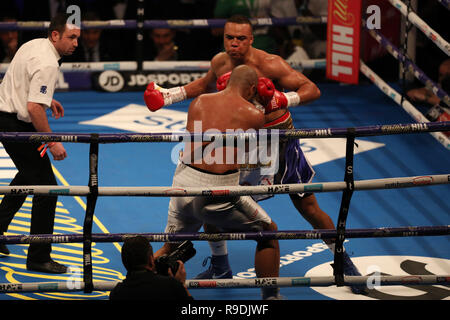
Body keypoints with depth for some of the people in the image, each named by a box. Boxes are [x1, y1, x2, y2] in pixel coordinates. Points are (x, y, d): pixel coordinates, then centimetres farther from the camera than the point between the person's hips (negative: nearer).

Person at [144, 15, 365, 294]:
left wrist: (283, 100, -40)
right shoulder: (220, 63, -7)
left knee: (310, 208, 3)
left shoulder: (269, 64, -23)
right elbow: (205, 84, 18)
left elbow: (312, 90, -23)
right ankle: (220, 269, 17)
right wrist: (169, 95, 11)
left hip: (281, 143, -4)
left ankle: (345, 263, 24)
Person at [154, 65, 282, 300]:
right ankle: (270, 296, 22)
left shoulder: (198, 102, 11)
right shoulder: (253, 115, -1)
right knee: (268, 232, 18)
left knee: (170, 247, 26)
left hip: (184, 183, 4)